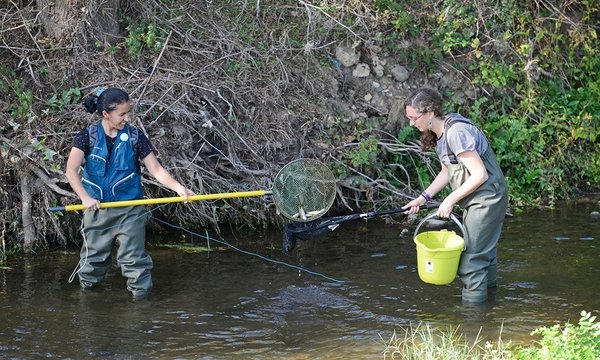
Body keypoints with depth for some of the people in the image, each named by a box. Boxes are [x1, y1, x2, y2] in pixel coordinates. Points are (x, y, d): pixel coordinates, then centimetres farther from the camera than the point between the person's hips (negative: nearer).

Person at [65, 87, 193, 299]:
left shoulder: (134, 137, -4)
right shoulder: (87, 137, -7)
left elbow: (156, 169, -4)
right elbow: (71, 169, -19)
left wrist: (178, 187, -21)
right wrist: (85, 198, -33)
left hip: (129, 211, 0)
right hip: (96, 209, 1)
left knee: (134, 260, -4)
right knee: (92, 260, 12)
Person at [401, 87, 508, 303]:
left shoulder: (456, 133, -25)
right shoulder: (439, 135, 5)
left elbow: (480, 175, -26)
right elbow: (447, 172, 16)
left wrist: (450, 200, -19)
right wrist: (423, 198, 5)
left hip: (486, 199, -10)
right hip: (476, 201, 10)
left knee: (472, 256, -5)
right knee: (484, 250, 22)